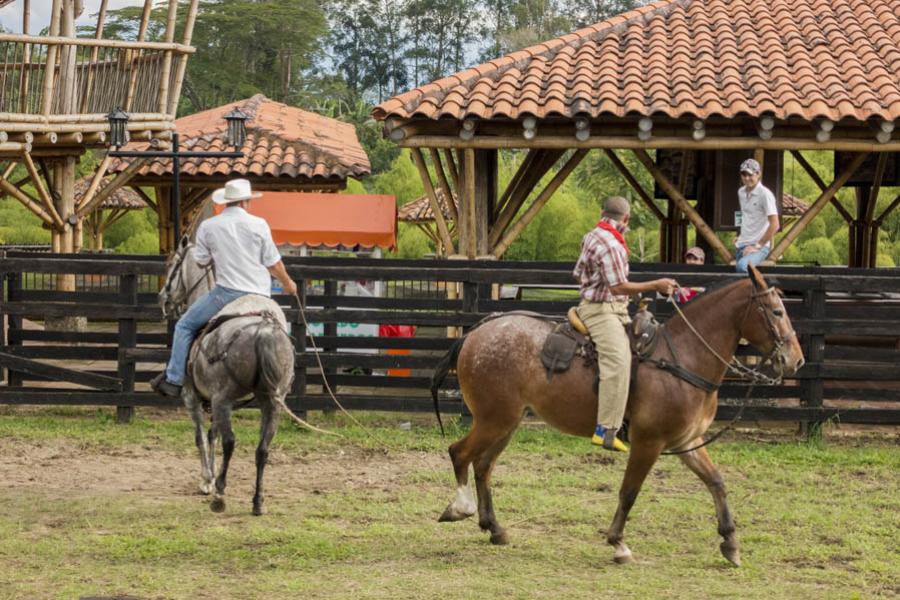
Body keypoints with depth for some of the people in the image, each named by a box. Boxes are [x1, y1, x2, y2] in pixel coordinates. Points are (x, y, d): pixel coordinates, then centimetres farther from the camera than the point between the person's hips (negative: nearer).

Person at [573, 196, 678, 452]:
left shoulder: (592, 237, 12)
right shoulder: (610, 245, -20)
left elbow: (578, 274, 22)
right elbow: (619, 287, -21)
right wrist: (655, 285, -15)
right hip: (602, 310, -12)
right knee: (617, 362, -25)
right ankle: (605, 431, -32)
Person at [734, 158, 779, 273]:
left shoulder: (765, 194, -10)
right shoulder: (741, 192, 13)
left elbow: (774, 225, -14)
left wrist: (758, 246, -15)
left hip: (760, 247, -8)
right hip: (742, 246, 8)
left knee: (741, 265, -35)